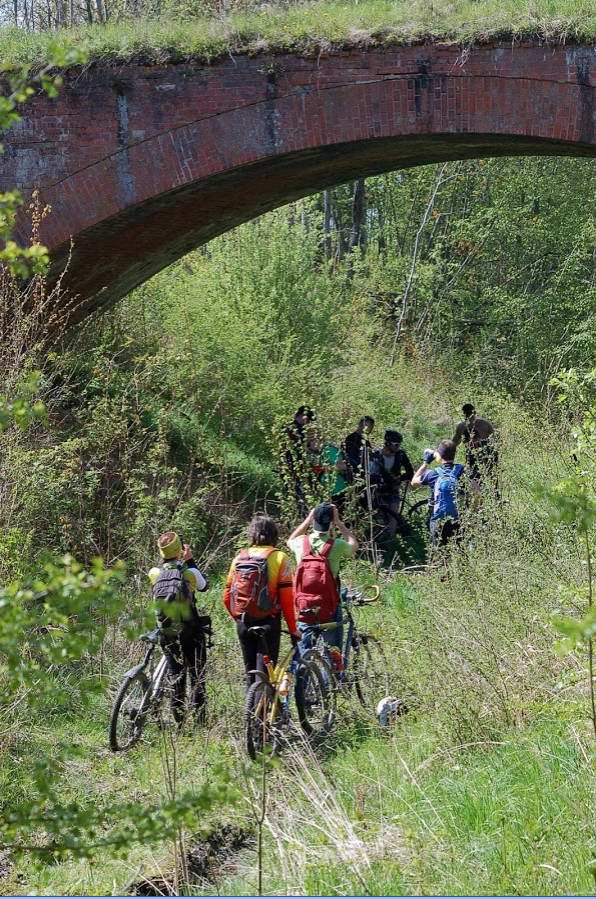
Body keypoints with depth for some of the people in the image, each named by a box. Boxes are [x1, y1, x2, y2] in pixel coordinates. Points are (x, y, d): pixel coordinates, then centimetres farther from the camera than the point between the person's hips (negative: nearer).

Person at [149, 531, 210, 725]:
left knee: (176, 676, 11)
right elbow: (204, 586, 10)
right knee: (197, 676, 7)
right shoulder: (189, 571, -9)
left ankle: (178, 721, 9)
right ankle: (200, 719, 3)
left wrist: (163, 561, 12)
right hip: (191, 633, -2)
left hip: (166, 634, 2)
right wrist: (190, 561, 12)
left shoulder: (154, 573, -4)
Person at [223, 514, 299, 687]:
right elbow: (287, 597, -11)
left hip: (243, 623, 4)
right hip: (268, 622, -4)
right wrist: (293, 629, -3)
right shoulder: (279, 558, -5)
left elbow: (227, 597, 7)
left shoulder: (240, 557, 6)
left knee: (251, 673, 15)